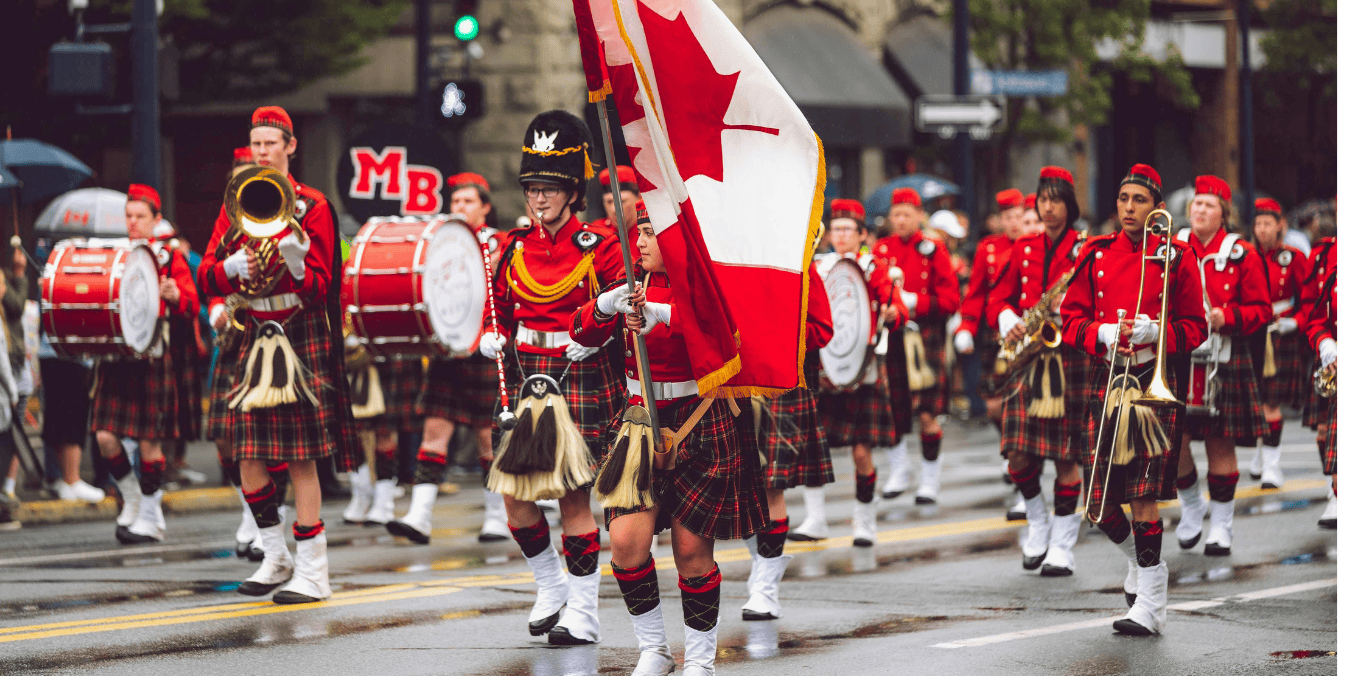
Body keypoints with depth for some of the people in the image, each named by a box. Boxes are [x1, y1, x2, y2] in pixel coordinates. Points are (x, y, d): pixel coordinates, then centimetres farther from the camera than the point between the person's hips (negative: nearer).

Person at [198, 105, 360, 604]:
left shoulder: (311, 205, -1)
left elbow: (319, 289, -5)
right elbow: (206, 277, 8)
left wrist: (296, 263, -26)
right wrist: (233, 268, -14)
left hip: (302, 334, -4)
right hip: (255, 336, 4)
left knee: (301, 457, -7)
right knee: (249, 456, 1)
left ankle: (312, 572, -4)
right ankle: (276, 558, 18)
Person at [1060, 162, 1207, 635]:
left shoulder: (1176, 259, 2)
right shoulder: (1095, 255, 9)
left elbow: (1194, 328, 4)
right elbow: (1070, 319, 10)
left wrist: (1154, 330, -15)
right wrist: (1103, 334, -10)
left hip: (1154, 379, -3)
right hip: (1106, 378, 3)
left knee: (1145, 495, -10)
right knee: (1098, 503, 1)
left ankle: (1150, 606, -7)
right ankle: (1139, 560, 32)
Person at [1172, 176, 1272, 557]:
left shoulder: (1242, 256, 1)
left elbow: (1261, 311, 0)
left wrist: (1225, 317, -16)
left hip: (1225, 362, -2)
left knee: (1221, 444, 2)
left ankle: (1221, 526, 12)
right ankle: (1191, 504, 19)